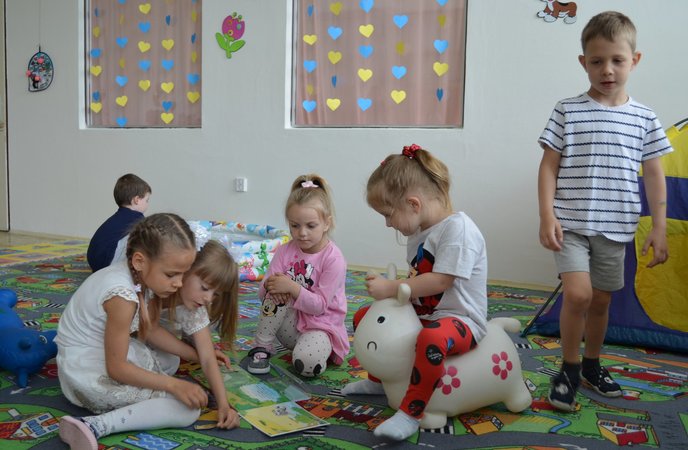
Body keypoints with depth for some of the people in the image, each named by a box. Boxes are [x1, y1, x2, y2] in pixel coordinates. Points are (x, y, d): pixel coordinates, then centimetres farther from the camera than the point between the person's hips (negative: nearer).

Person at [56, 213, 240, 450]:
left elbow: (151, 330, 6)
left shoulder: (144, 276, -6)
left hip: (111, 352, 10)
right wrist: (174, 385, -22)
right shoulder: (122, 296, -31)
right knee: (188, 408, -14)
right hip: (88, 369, -10)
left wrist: (197, 355, 5)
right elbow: (116, 368, -25)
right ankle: (94, 426, -21)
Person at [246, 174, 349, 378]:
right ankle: (261, 348, -12)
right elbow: (262, 292, -6)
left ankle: (325, 350, 1)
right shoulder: (285, 251, -3)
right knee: (276, 293, -26)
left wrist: (292, 287, -32)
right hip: (291, 322, 4)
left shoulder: (334, 259, -16)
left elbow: (320, 305, -19)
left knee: (307, 362, -35)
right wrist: (269, 285, -30)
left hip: (321, 325, -4)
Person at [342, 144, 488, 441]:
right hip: (421, 314, 10)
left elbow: (439, 282, -26)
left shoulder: (458, 227, -20)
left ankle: (411, 413, -27)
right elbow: (417, 280, 12)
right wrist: (389, 286, -7)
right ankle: (380, 380, 30)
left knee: (431, 338, -42)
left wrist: (391, 288, -20)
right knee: (364, 316, 14)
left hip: (461, 321, -10)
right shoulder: (418, 233, 10)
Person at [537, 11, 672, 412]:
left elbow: (655, 175, 7)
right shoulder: (568, 111, -2)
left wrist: (659, 227, 2)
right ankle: (570, 368, 5)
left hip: (614, 226, 3)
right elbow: (549, 166, -2)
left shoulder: (644, 118, 4)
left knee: (601, 299, 13)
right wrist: (547, 216, -11)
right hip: (571, 222, -3)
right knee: (578, 293, -16)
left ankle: (592, 364, 34)